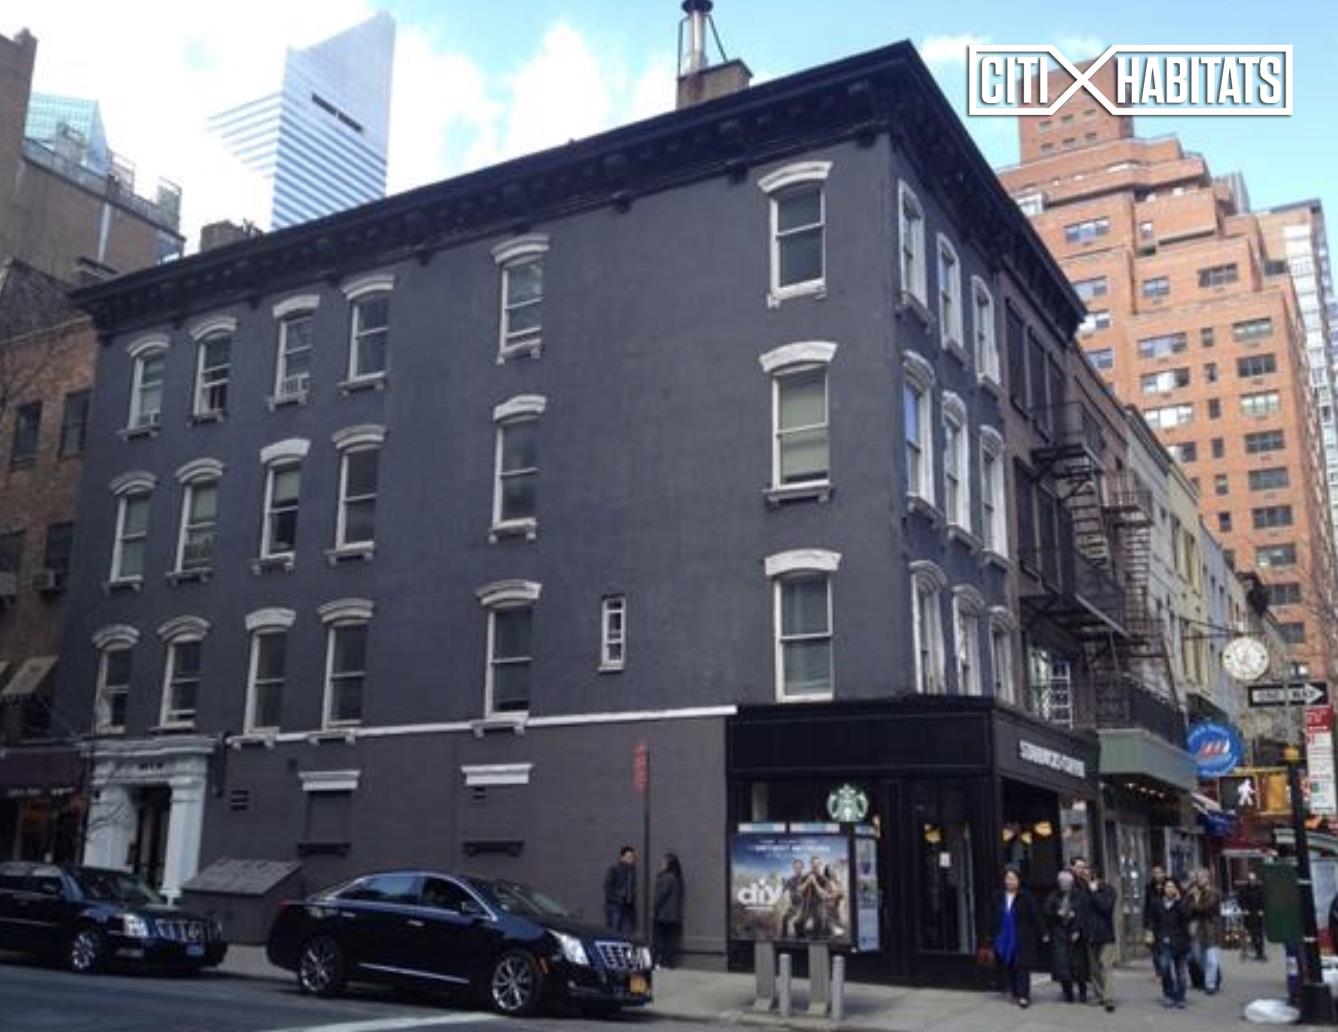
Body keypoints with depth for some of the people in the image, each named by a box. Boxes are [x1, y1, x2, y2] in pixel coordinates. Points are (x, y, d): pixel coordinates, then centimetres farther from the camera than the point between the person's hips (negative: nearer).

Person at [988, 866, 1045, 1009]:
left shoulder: (1026, 897, -6)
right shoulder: (998, 897, 4)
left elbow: (1035, 916, -5)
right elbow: (993, 919, 8)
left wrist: (1042, 934, -7)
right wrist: (992, 937, 8)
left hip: (1023, 939, -4)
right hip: (1004, 938, 4)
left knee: (1022, 967, -5)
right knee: (1008, 967, 7)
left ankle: (1024, 996, -4)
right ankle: (1014, 993, 18)